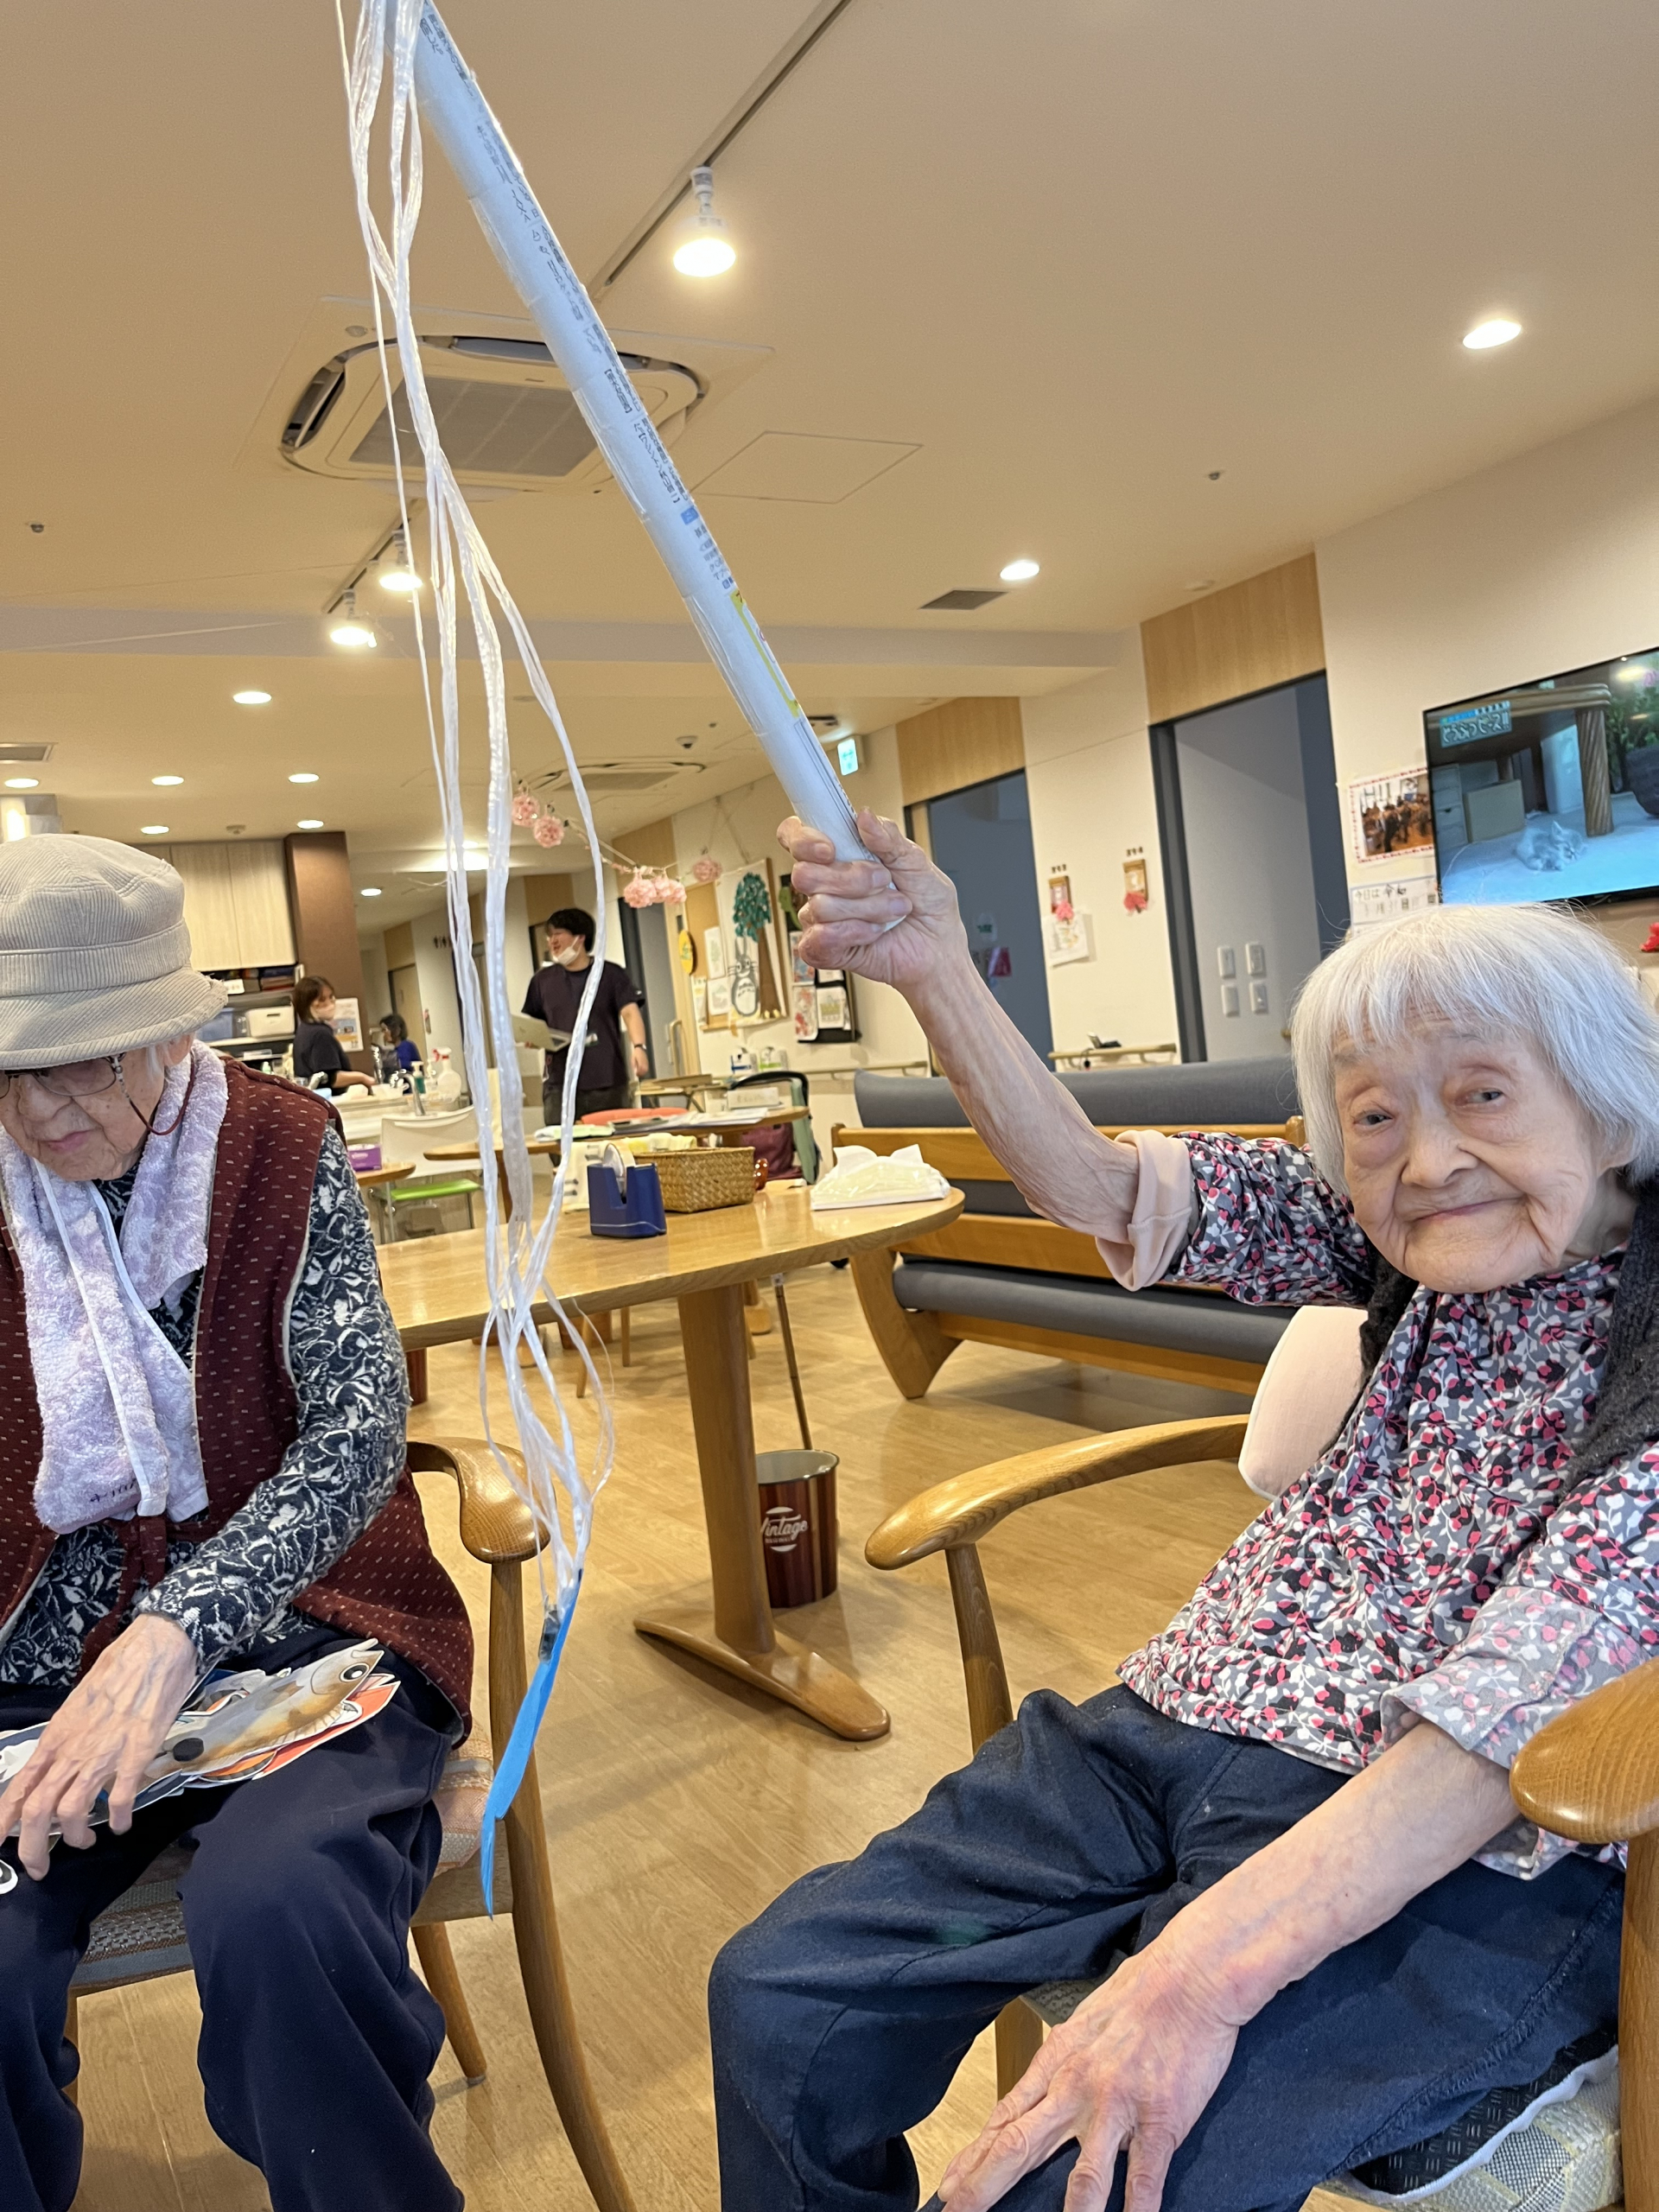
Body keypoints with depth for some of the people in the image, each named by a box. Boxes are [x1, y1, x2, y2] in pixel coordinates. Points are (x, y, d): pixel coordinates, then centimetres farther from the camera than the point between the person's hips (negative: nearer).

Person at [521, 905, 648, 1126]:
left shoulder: (612, 974, 4)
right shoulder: (542, 979, 13)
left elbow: (630, 1012, -8)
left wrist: (638, 1046, -26)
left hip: (608, 1081, -2)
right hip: (560, 1084, 2)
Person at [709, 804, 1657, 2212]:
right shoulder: (1406, 1244, 8)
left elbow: (1522, 1703, -21)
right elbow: (1096, 1186, -2)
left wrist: (1210, 1966, -30)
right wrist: (935, 974, -18)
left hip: (1451, 1862, -5)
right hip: (1175, 1729, 6)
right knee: (778, 2001, -2)